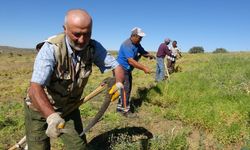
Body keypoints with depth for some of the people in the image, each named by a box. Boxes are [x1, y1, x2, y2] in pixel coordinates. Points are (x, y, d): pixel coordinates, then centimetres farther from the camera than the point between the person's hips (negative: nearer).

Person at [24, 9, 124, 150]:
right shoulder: (51, 48, -30)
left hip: (69, 107, 4)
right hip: (41, 108, -3)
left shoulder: (94, 47, -16)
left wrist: (118, 84, -33)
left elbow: (117, 67, -11)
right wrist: (52, 117, -53)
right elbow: (35, 88, -38)